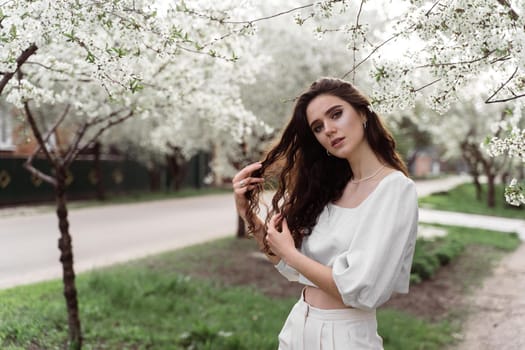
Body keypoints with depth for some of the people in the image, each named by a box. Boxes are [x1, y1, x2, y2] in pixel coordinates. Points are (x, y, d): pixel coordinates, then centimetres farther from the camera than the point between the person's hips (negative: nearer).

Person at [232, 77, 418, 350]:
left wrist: (288, 252, -11)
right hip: (297, 327, 6)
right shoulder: (329, 187, 3)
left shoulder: (396, 189, -16)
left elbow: (359, 291, -23)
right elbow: (293, 268, 7)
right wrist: (248, 213, -4)